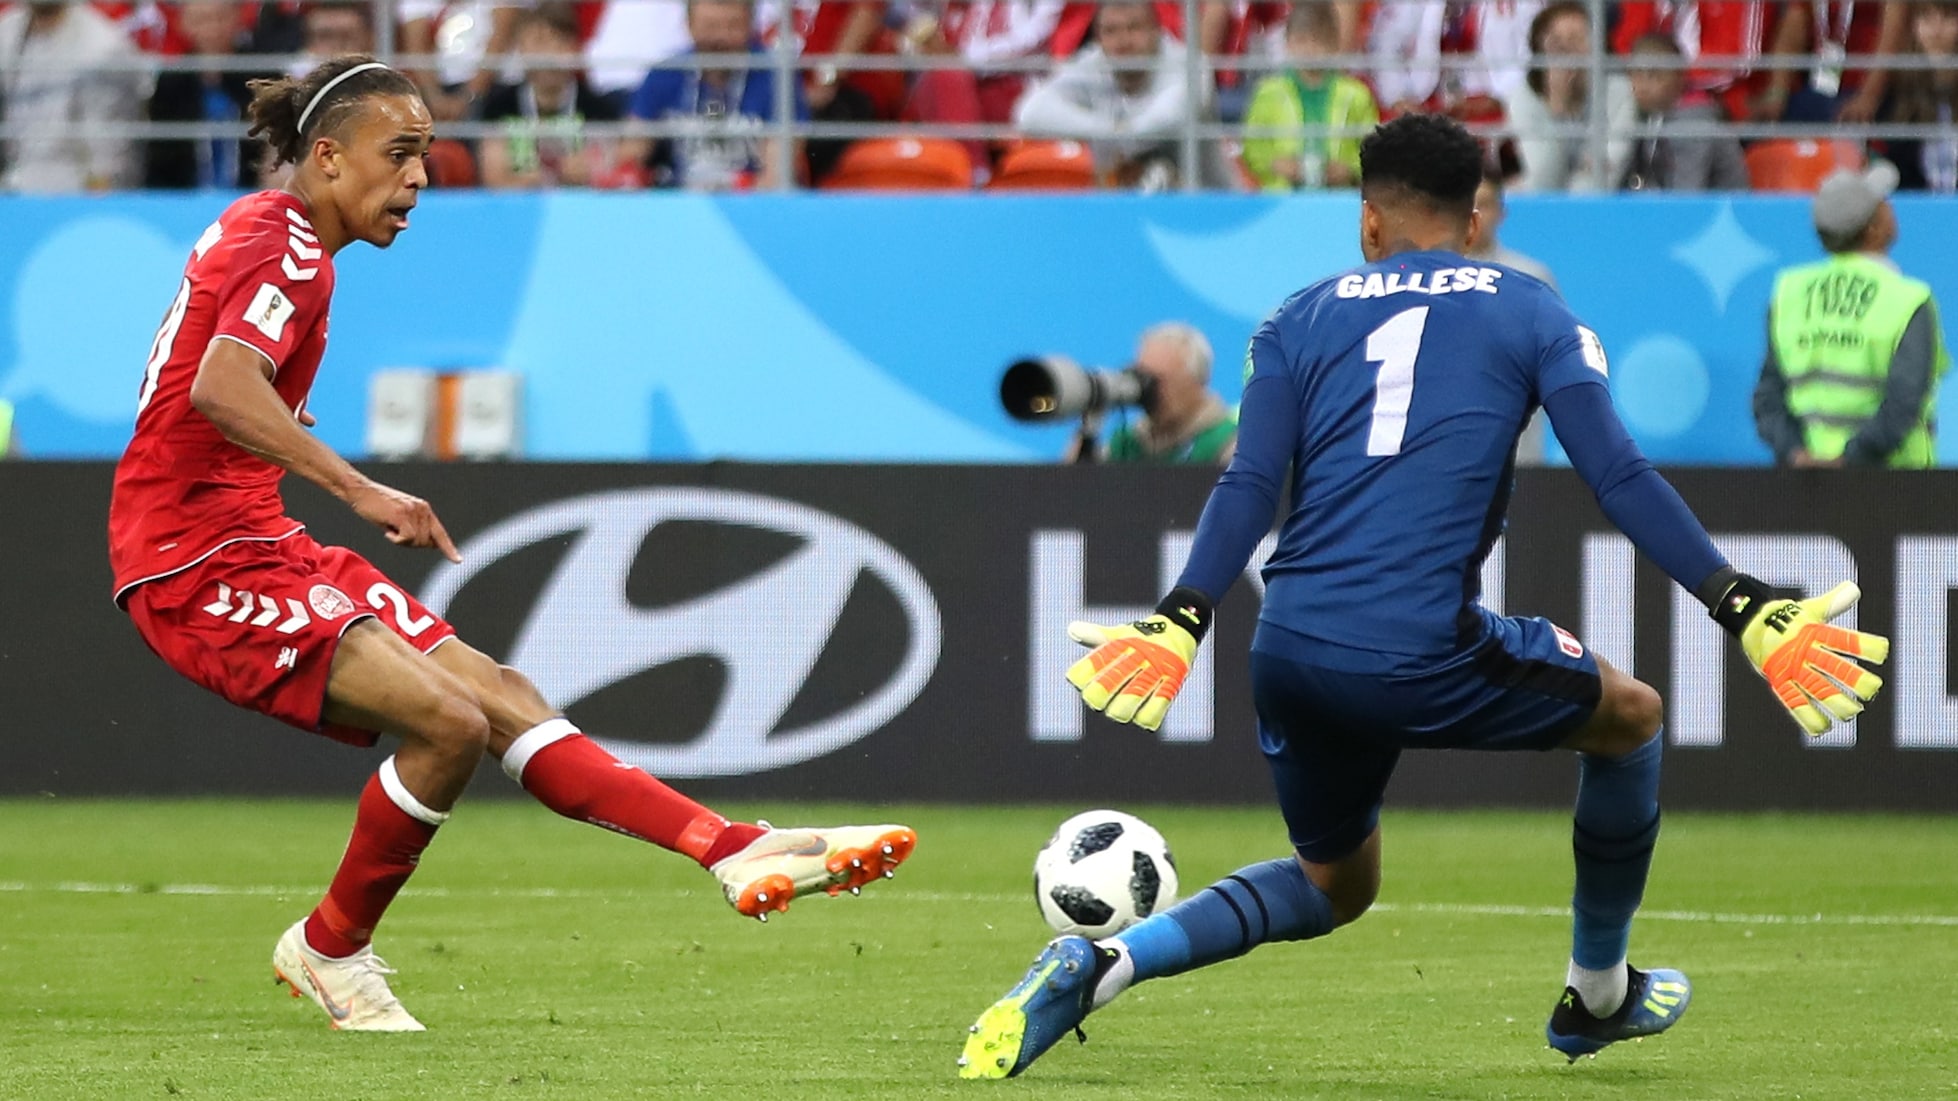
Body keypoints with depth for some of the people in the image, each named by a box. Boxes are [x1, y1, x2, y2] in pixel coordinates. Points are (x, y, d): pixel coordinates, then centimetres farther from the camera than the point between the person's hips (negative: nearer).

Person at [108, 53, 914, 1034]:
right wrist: (359, 491, -37)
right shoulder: (288, 249, -15)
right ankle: (329, 950, -2)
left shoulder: (261, 231, 16)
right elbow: (218, 389, -33)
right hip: (199, 563, -11)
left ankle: (737, 851, -5)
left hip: (255, 540, 11)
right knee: (449, 720, -21)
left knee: (498, 695, 2)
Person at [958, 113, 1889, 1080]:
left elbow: (1249, 486, 2)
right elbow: (1618, 475, -1)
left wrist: (1179, 622, -4)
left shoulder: (1300, 320, 16)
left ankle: (1100, 963, 4)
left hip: (1291, 655, 4)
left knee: (1332, 883, 26)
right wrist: (1745, 609, -2)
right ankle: (1598, 995, 33)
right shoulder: (1529, 313, 10)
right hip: (1421, 658, -4)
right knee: (1631, 717, 23)